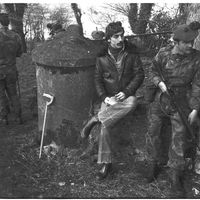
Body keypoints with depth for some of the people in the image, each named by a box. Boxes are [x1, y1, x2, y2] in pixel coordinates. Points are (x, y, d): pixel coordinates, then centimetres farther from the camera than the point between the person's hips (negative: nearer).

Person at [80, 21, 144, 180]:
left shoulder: (131, 53, 1)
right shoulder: (102, 57, 2)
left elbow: (139, 74, -1)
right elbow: (98, 79, 5)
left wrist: (126, 92, -15)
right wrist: (104, 97, -11)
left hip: (126, 95, 0)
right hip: (109, 97, 0)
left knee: (132, 102, -36)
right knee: (105, 126, -18)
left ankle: (95, 119, -23)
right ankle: (106, 164, -4)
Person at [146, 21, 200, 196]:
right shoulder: (163, 54, -8)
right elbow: (153, 71, 6)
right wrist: (159, 82, -15)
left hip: (181, 102, -2)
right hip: (160, 98, 2)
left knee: (179, 138, 1)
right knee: (152, 132, 6)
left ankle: (176, 176, 20)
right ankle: (157, 163, 31)